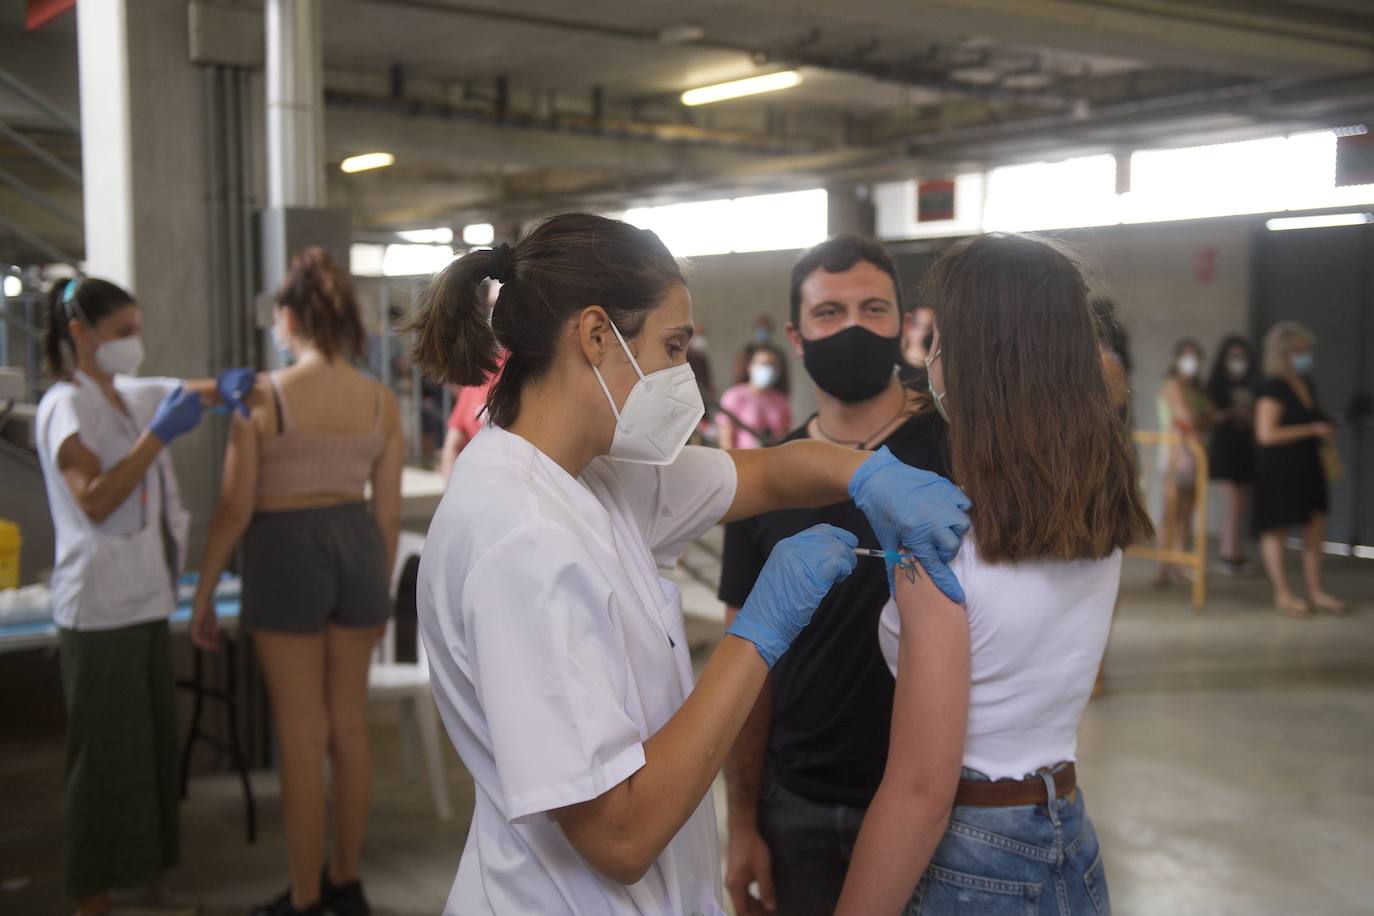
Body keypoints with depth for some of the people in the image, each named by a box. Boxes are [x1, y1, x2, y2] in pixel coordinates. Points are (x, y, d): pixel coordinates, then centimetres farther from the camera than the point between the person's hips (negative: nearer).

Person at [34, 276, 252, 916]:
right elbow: (94, 500, -23)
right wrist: (159, 435, -25)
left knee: (154, 743, 14)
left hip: (145, 598, 8)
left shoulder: (130, 397, 11)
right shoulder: (66, 405, -12)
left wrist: (227, 388, -3)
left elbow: (199, 393, 20)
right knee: (105, 754, 0)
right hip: (100, 605, -8)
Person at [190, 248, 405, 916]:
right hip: (358, 548, 4)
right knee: (349, 726, 16)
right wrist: (380, 590, 18)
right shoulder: (382, 401, 0)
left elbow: (234, 510, -10)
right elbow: (388, 513, 4)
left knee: (303, 737, 6)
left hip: (285, 552, -4)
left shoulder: (263, 397, -12)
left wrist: (203, 596, 1)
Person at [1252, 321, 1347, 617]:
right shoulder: (1272, 388, -15)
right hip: (1278, 469, -9)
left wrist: (1326, 432, 7)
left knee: (1316, 528, 11)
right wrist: (1313, 429, -18)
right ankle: (1282, 594, 13)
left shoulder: (1306, 384, 11)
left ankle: (1315, 592, 23)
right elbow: (1267, 433, -22)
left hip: (1307, 466, 9)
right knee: (1276, 529, 3)